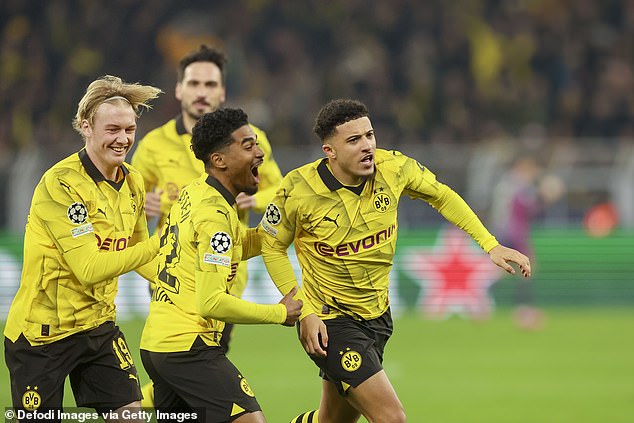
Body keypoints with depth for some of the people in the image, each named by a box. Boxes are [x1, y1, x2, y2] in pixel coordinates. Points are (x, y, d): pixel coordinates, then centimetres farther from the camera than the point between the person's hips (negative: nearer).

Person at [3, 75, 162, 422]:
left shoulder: (132, 183, 3)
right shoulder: (60, 184, -20)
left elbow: (135, 253, 16)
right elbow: (90, 269, -26)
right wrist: (157, 245, -29)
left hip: (98, 325, 6)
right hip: (42, 329, -6)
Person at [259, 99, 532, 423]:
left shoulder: (392, 168, -11)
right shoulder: (298, 189, -21)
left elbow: (442, 196, 8)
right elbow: (272, 246, -5)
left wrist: (490, 245, 2)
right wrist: (305, 313, -13)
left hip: (378, 316, 5)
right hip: (330, 323, -5)